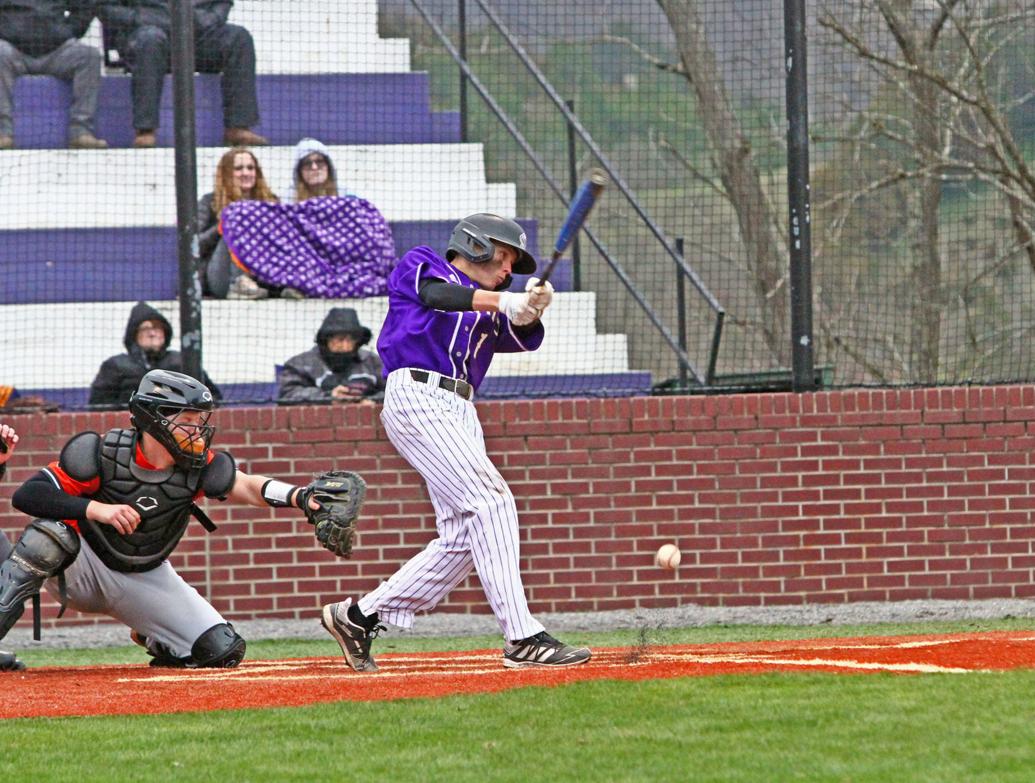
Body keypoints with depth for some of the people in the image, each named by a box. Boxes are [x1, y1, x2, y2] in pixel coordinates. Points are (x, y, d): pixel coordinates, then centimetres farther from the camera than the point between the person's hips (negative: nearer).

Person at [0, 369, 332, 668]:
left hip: (146, 580, 4)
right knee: (51, 534, -38)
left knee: (223, 651, -8)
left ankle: (154, 640, 23)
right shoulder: (100, 453, -22)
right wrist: (96, 509, -41)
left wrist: (300, 496, -48)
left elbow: (249, 487, -27)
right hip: (79, 570, -4)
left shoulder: (198, 467, -13)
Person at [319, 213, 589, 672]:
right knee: (490, 502, -19)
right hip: (417, 396, -8)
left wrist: (530, 311, -14)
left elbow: (521, 338, 8)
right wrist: (505, 301, -28)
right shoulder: (420, 266, 9)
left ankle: (360, 616, 16)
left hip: (460, 411, 8)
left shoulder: (484, 312, 28)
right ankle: (522, 638, -25)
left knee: (463, 537, 3)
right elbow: (438, 294, -14)